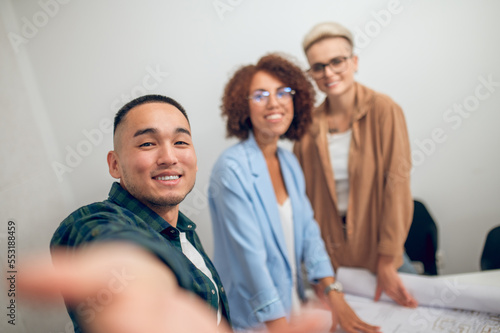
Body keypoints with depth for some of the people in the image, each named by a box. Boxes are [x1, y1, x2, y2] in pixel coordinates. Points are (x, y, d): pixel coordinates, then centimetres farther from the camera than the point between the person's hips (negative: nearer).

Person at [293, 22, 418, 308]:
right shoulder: (309, 125, -3)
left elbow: (397, 186, -15)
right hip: (330, 254, 2)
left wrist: (387, 262, -15)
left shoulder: (383, 110, -11)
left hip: (377, 244, -1)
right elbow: (304, 195, 0)